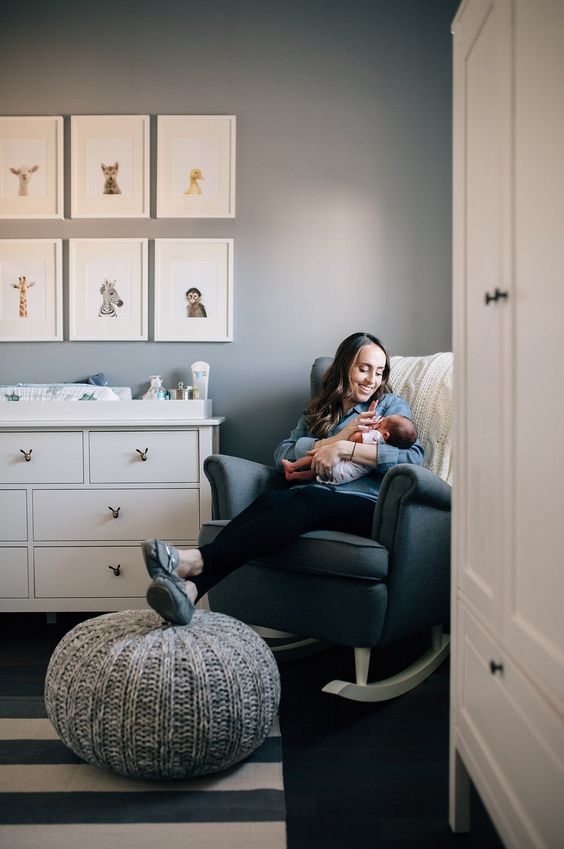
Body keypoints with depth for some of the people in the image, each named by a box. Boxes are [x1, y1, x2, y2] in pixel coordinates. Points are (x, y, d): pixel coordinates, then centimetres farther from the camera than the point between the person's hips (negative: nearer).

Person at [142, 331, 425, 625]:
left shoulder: (391, 405, 18)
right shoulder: (317, 410, 28)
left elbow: (413, 456, -3)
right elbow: (282, 455, 10)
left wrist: (343, 448, -10)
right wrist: (337, 437, -2)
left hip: (364, 504, -3)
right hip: (308, 498, 3)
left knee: (308, 500, -36)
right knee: (271, 499, -33)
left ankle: (196, 560, -49)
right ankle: (190, 586, -50)